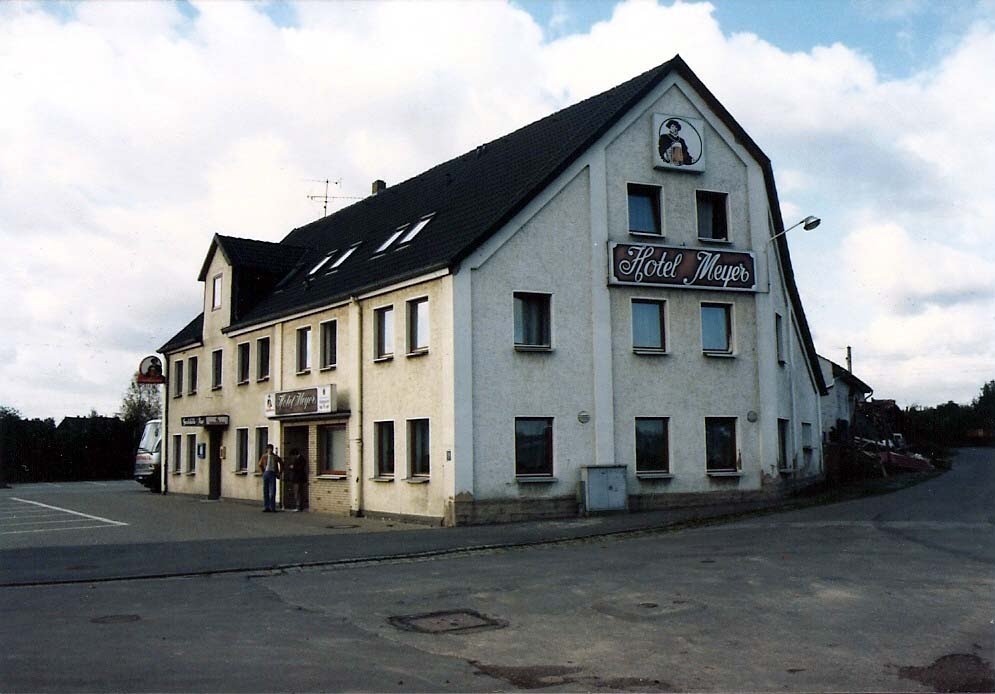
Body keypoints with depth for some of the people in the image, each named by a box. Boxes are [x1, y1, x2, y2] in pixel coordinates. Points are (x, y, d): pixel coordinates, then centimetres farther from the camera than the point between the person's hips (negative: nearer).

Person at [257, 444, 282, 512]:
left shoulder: (275, 457, 3)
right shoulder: (264, 456, 6)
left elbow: (281, 464, 14)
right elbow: (260, 465, 17)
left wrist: (279, 473, 8)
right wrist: (262, 472, 7)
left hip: (272, 474, -2)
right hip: (266, 473, 2)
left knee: (272, 491, -5)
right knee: (265, 491, 5)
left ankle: (272, 508, -2)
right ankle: (266, 507, 11)